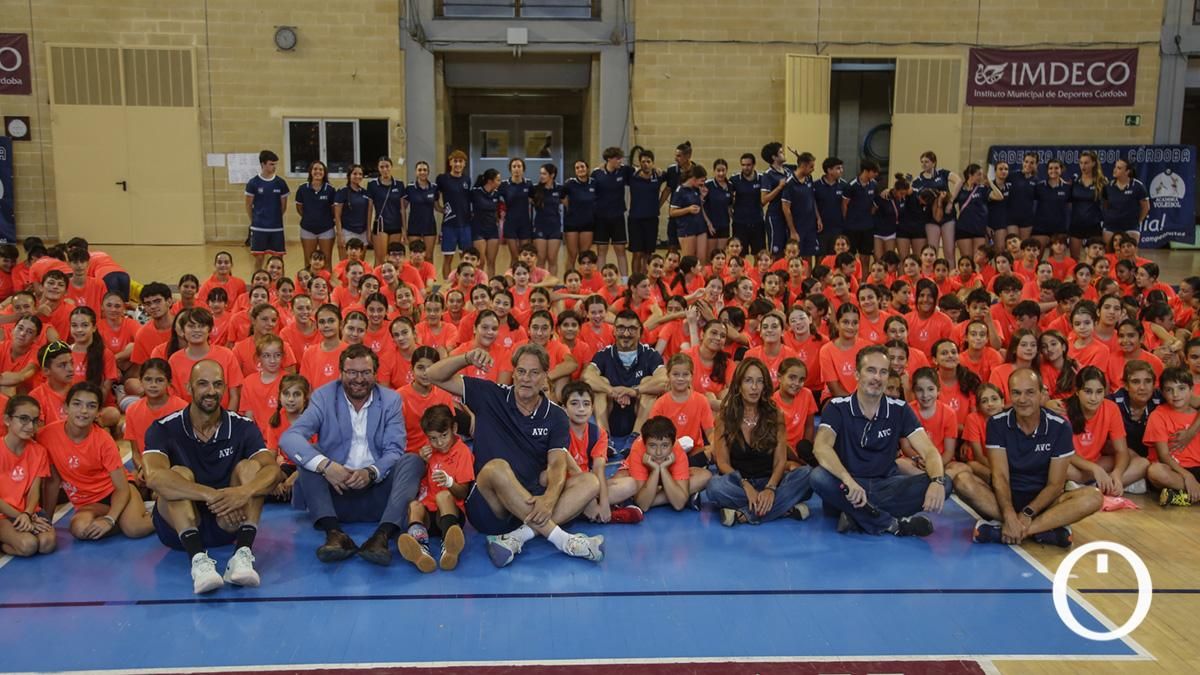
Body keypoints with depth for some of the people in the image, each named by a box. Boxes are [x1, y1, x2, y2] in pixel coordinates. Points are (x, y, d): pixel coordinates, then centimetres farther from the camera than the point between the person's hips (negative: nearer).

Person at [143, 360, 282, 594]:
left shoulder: (243, 427, -4)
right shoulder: (164, 429, -9)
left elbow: (273, 470, -18)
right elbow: (154, 476, -29)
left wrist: (245, 491, -42)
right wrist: (211, 495, -41)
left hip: (228, 523, 2)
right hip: (179, 526, -1)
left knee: (250, 467, -20)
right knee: (179, 474, -26)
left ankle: (242, 554, -37)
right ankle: (198, 558, -43)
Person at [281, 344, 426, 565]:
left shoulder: (391, 400, 5)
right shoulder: (323, 396, 2)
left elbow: (394, 450, -4)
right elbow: (289, 437, -13)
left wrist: (371, 473, -26)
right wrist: (325, 465, -30)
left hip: (377, 491, 0)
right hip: (336, 491, 0)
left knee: (413, 460, -23)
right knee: (309, 461, -23)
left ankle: (383, 536, -42)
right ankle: (334, 533, -40)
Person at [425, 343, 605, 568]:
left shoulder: (555, 416, 6)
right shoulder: (490, 397, 4)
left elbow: (557, 464, -8)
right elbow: (434, 376, 3)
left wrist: (549, 499, -29)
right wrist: (468, 358, -16)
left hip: (532, 499, 2)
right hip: (490, 504, -2)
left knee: (590, 482, -19)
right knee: (496, 467, -35)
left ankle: (517, 536, -35)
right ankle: (562, 539, -37)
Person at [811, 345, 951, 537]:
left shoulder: (899, 410, 2)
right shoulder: (837, 407, -6)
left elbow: (929, 451, -5)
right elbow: (821, 446, -23)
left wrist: (937, 481, -29)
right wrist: (848, 481, -41)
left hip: (886, 486, 3)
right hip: (847, 487, -3)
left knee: (944, 484, -20)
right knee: (819, 477, -35)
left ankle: (856, 516, -24)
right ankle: (895, 524, -26)